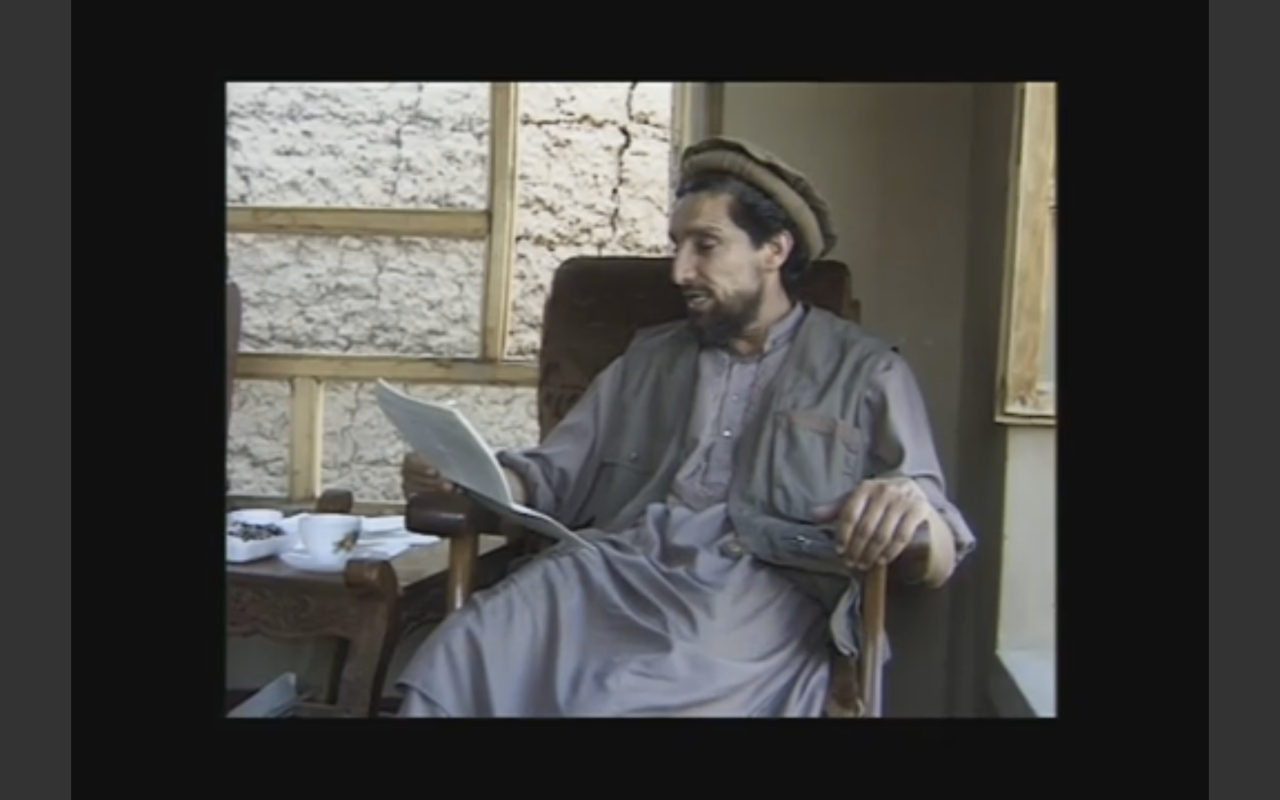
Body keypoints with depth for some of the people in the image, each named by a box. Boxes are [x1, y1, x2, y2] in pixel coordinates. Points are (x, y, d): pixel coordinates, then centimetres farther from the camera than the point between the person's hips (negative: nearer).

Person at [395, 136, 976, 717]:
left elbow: (936, 561, 6)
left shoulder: (867, 373, 13)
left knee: (606, 700, -34)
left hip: (756, 603, -3)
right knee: (455, 666, -27)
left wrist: (911, 510, -18)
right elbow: (552, 477, 21)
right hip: (610, 575, 4)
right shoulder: (646, 359, 25)